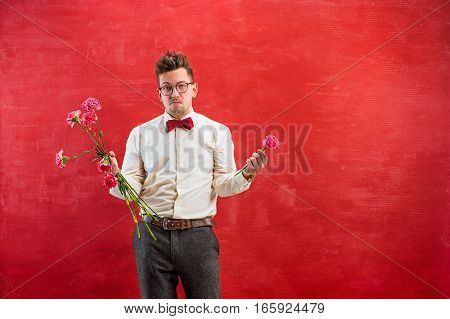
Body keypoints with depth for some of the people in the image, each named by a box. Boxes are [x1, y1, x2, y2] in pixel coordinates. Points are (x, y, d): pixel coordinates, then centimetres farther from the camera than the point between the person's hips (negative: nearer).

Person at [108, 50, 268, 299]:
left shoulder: (217, 131, 6)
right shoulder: (140, 133, 8)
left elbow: (222, 185, 2)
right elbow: (132, 188, 5)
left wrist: (246, 174, -16)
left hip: (198, 236, -1)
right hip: (152, 236, 1)